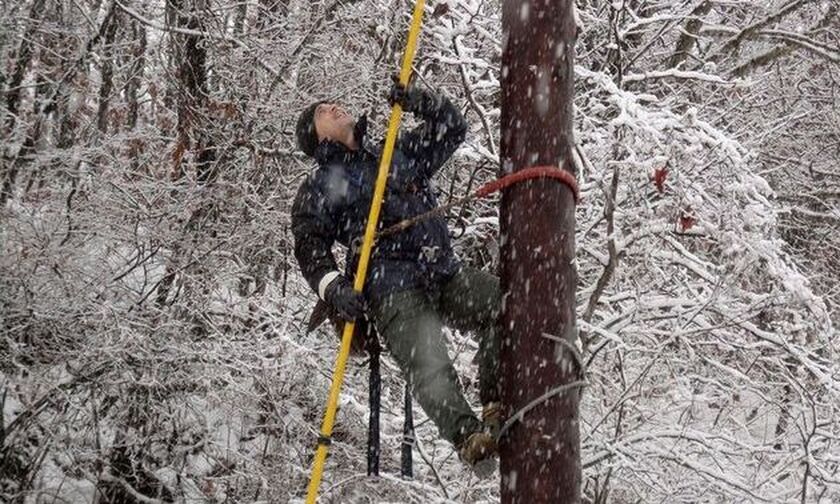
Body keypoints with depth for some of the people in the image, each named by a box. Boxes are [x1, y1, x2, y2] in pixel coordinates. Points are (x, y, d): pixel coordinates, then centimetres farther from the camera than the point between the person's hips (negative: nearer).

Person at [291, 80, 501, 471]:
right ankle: (467, 436, -37)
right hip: (391, 290, -4)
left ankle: (496, 402, -17)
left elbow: (451, 128, 24)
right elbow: (310, 249, 4)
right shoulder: (317, 189, 16)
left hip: (445, 275, 4)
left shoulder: (401, 154, 28)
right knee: (428, 365, -28)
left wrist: (419, 101, 4)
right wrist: (333, 287, -16)